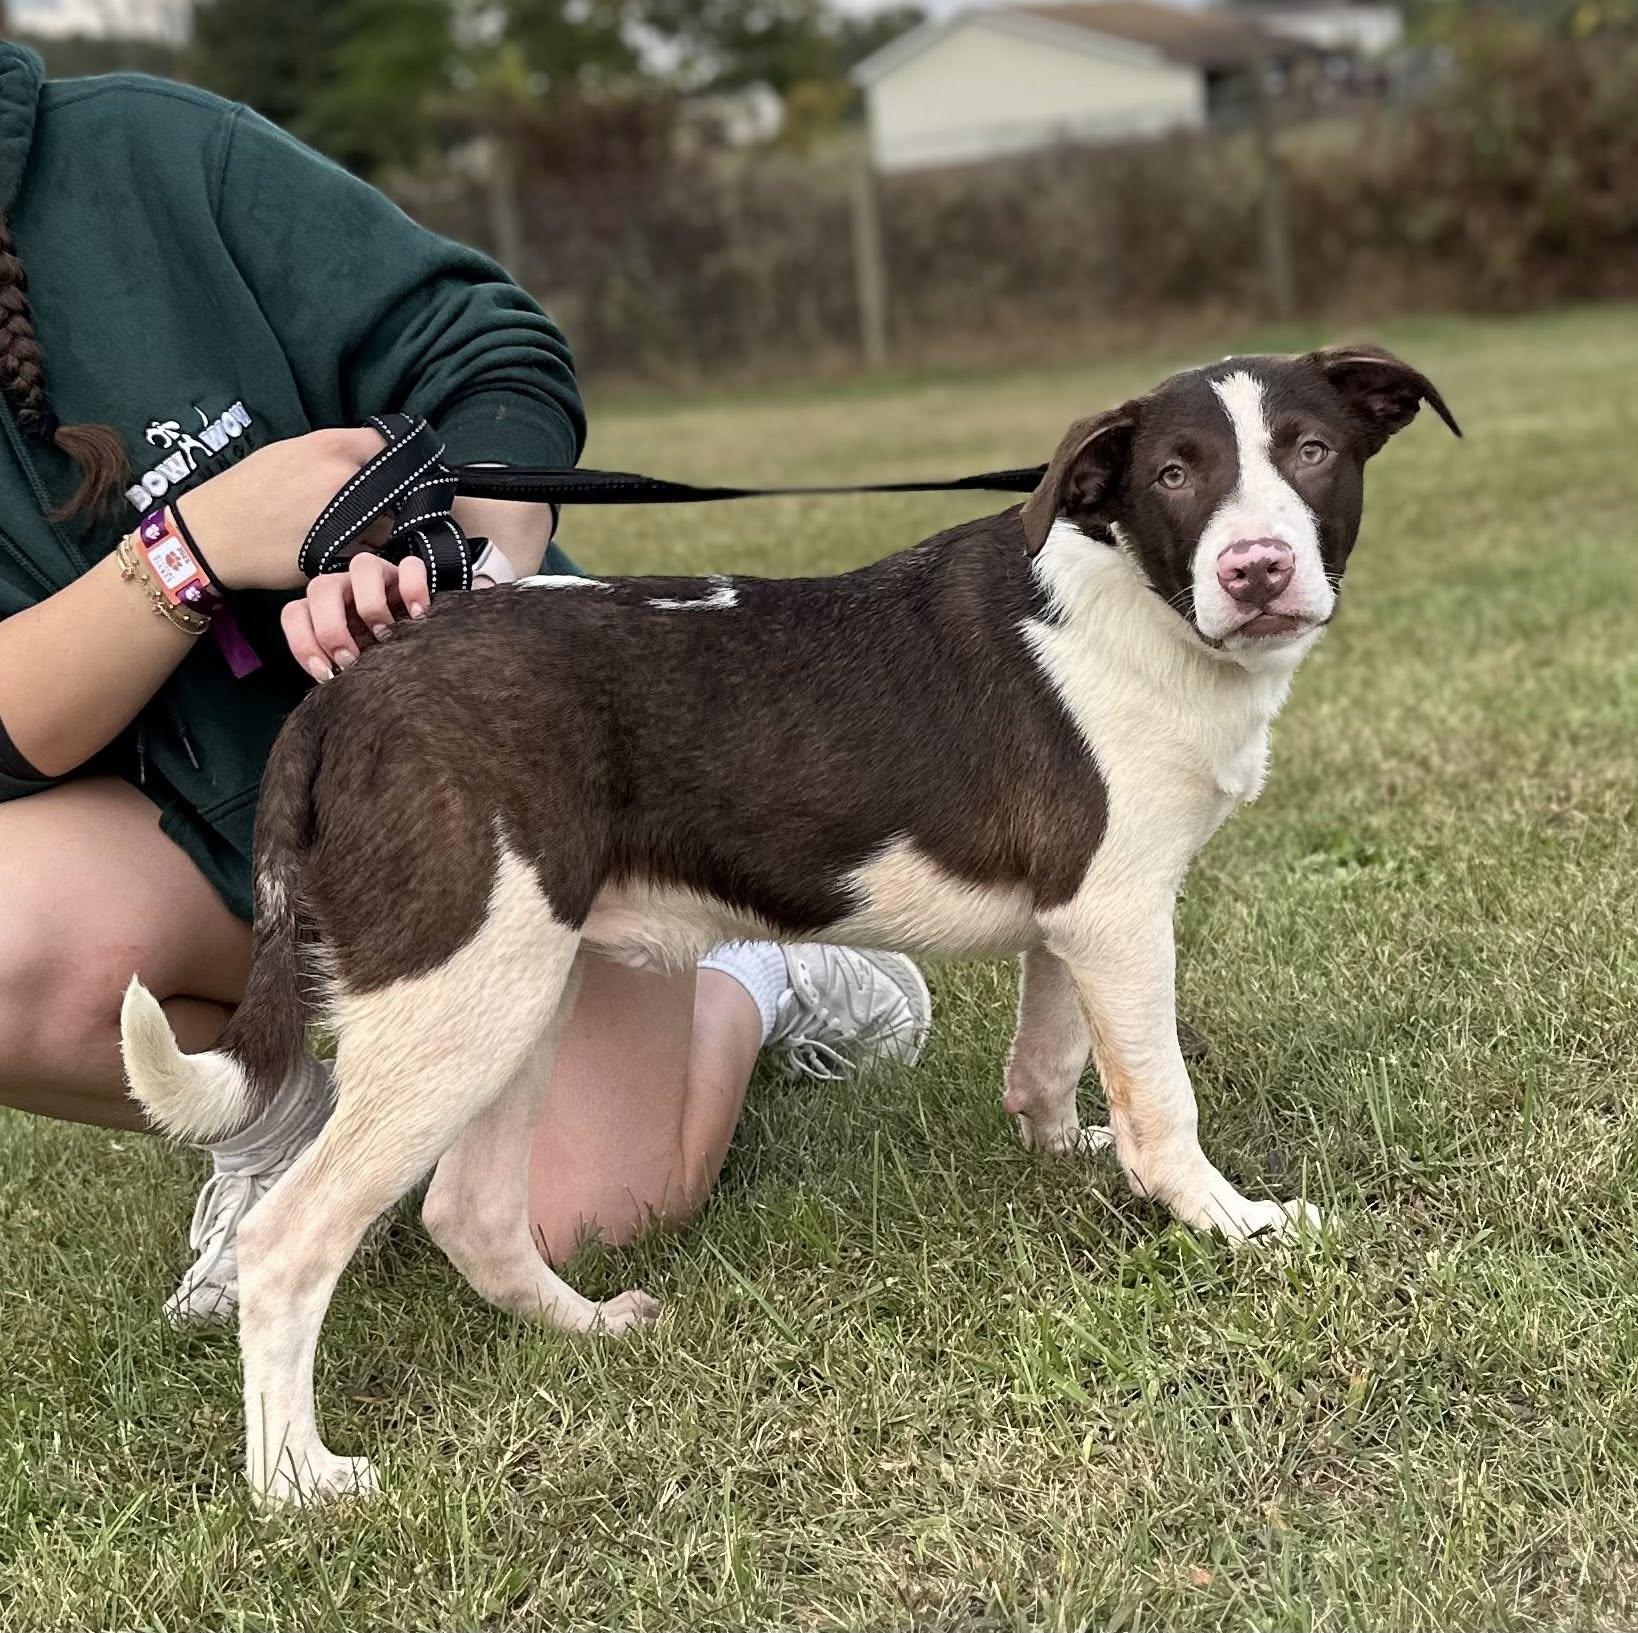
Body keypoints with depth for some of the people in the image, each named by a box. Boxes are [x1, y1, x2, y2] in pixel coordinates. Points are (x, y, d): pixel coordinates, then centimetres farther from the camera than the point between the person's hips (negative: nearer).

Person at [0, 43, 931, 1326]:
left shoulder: (136, 152, -15)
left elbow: (492, 359, -11)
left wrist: (472, 562, -30)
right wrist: (200, 546, -32)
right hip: (202, 823, 2)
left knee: (593, 1211, -9)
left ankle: (748, 982, 24)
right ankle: (284, 1104, 1)